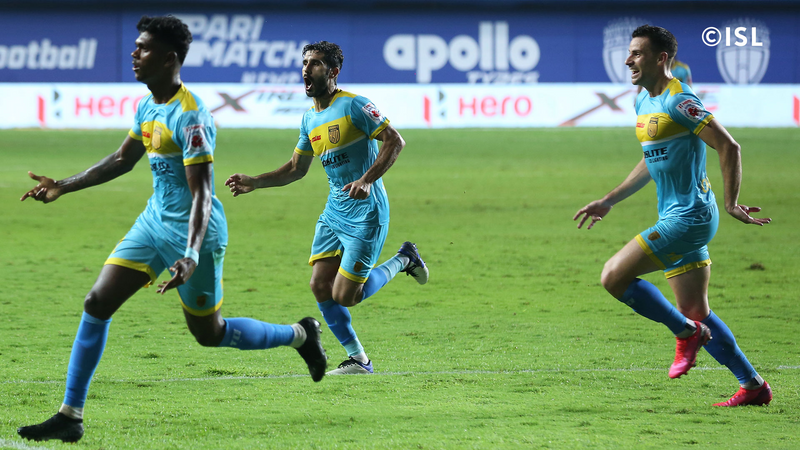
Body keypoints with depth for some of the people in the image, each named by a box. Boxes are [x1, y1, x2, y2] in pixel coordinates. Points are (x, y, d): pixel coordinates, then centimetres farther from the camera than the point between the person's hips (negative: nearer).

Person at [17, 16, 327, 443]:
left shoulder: (190, 116, -23)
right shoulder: (148, 106, 5)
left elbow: (202, 193, -26)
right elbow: (122, 160, 21)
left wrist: (192, 256, -36)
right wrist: (63, 187, 18)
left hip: (193, 231, -8)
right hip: (154, 221, 8)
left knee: (208, 333, 5)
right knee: (97, 303, -2)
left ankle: (300, 335, 29)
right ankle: (70, 416, 1)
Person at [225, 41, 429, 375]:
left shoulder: (353, 106, -14)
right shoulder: (310, 118, 10)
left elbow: (395, 141, -17)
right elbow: (297, 168, 20)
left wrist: (367, 179, -28)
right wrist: (254, 183, 8)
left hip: (366, 213, -8)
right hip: (334, 211, 8)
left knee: (345, 296, -7)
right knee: (320, 286, -1)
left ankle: (403, 260, 16)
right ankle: (358, 360, 11)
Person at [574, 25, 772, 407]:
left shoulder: (678, 102, -16)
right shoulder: (644, 103, 14)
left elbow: (728, 147, -18)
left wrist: (730, 203, -19)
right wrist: (609, 201, 26)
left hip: (689, 215, -10)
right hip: (676, 218, 10)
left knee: (614, 277, -14)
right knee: (697, 313, 10)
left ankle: (686, 332, 0)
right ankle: (753, 386, 16)